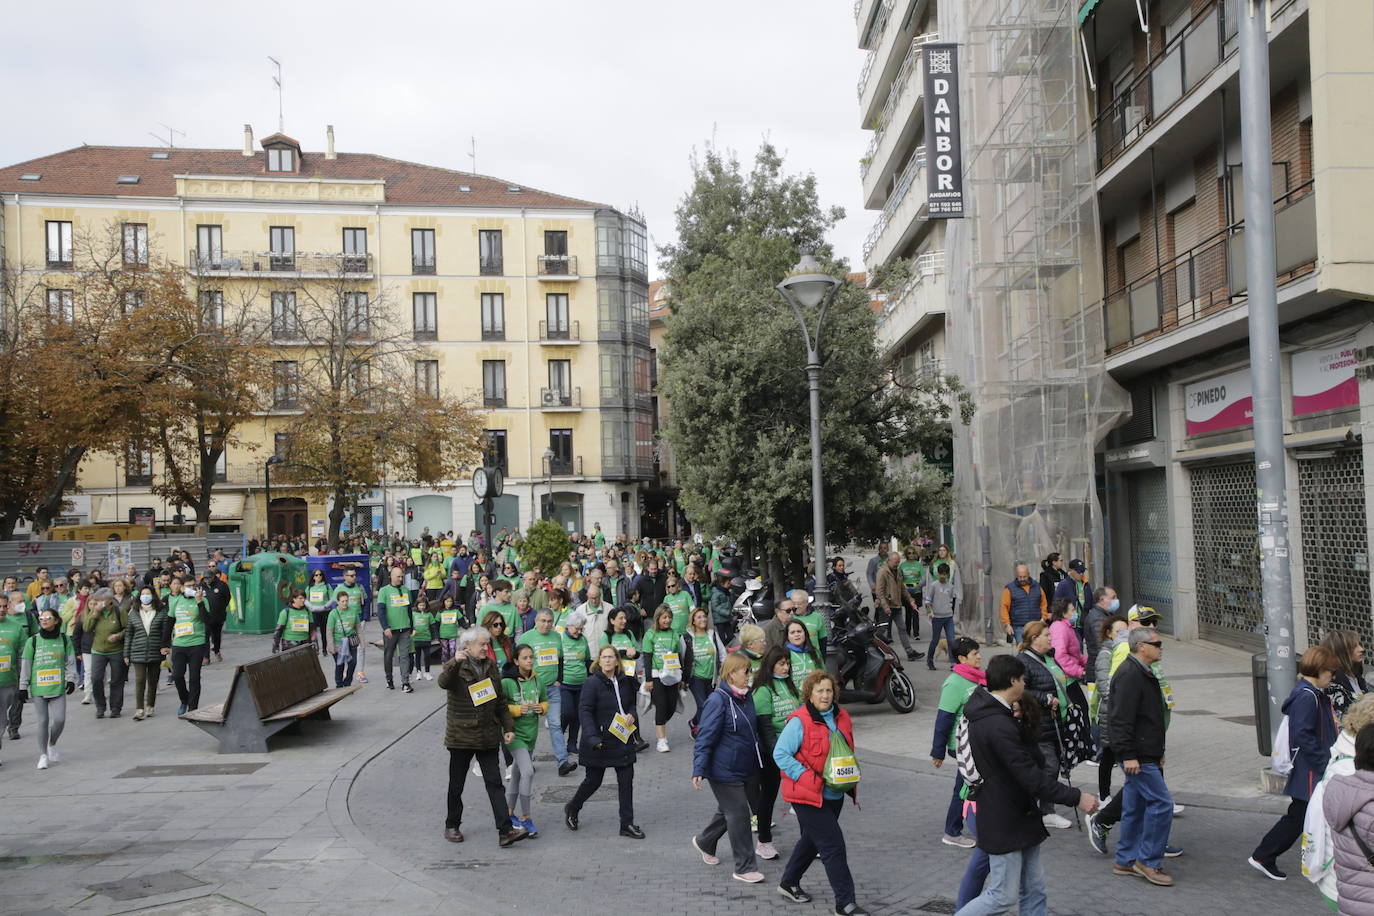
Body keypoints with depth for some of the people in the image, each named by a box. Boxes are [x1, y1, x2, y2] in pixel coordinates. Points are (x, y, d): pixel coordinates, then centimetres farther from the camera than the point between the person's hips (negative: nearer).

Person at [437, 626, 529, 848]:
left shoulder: (491, 667, 10)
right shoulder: (456, 667, -7)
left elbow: (500, 702, 16)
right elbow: (443, 682, -31)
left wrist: (509, 727, 8)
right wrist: (455, 662, -48)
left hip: (488, 736, 4)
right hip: (461, 736, -3)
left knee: (494, 783, -3)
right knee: (456, 785, 10)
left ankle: (505, 830, -7)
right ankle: (452, 826, 27)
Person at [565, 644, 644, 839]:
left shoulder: (624, 682, 6)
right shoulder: (592, 683, -13)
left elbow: (631, 703, 21)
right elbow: (584, 711, -17)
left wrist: (631, 715, -2)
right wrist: (593, 738, -25)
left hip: (623, 739, 5)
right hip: (599, 741, -5)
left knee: (626, 780, 3)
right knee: (593, 781, 7)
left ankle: (627, 824, 12)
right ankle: (572, 809, 34)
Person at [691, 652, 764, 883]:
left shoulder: (746, 697, 6)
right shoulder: (718, 700, -20)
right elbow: (705, 737, -20)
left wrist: (758, 762, 25)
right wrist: (699, 770, -23)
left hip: (743, 768, 9)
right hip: (724, 771, -9)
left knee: (728, 811, 20)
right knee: (738, 813, -3)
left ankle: (704, 842, 44)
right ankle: (744, 868, 8)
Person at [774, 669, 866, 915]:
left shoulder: (841, 716, 5)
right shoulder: (799, 721, -18)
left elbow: (848, 750, 22)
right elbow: (780, 754, -17)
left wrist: (851, 774, 6)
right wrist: (808, 778, -21)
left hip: (834, 793, 8)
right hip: (808, 795, -8)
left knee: (812, 840, 21)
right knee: (833, 844, -9)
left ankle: (789, 883, 40)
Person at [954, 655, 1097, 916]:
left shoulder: (987, 714, 7)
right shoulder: (999, 725, -27)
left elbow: (1031, 759, 15)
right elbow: (1031, 777, -27)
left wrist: (1026, 719, 6)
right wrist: (1075, 797, -21)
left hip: (1019, 815, 10)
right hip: (1004, 823, -10)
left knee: (1033, 889, 15)